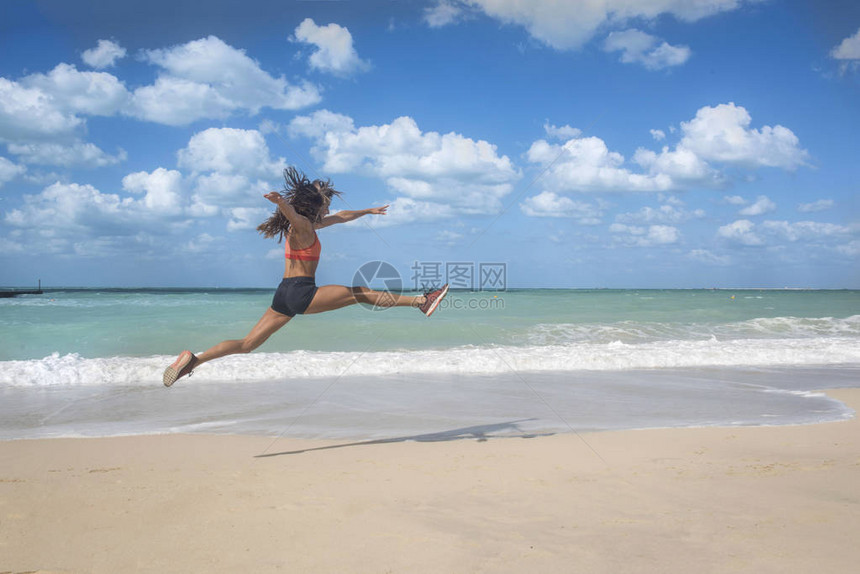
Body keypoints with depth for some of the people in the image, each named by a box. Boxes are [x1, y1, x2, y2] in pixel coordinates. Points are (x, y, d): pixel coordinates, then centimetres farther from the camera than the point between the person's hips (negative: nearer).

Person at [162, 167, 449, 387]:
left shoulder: (310, 225, 20)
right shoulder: (302, 225, -7)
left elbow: (341, 217, 34)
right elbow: (291, 212, -32)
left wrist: (368, 211, 47)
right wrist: (280, 201, -55)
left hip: (285, 294, 9)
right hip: (301, 293, -9)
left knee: (247, 344, 6)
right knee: (364, 294, -3)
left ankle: (194, 359, -2)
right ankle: (420, 301, 0)